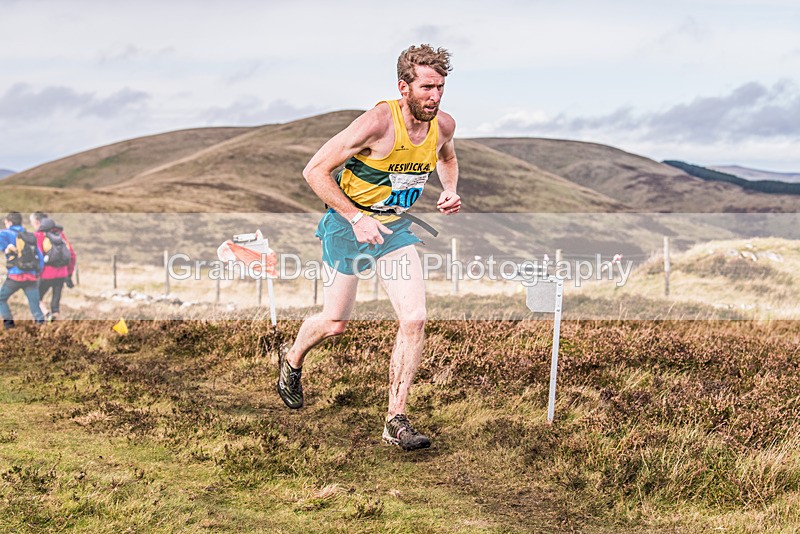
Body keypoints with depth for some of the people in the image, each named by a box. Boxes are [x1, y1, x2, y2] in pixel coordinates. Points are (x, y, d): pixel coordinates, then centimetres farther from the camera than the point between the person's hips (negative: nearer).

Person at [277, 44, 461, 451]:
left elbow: (447, 159, 19)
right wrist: (356, 218, -26)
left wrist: (449, 191, -2)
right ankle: (292, 361, 44)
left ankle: (396, 420, 0)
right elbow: (315, 170, -23)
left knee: (414, 320, -11)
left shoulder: (443, 125, -8)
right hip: (348, 223, -4)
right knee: (335, 323, 9)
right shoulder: (378, 123, -27)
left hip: (395, 227, 5)